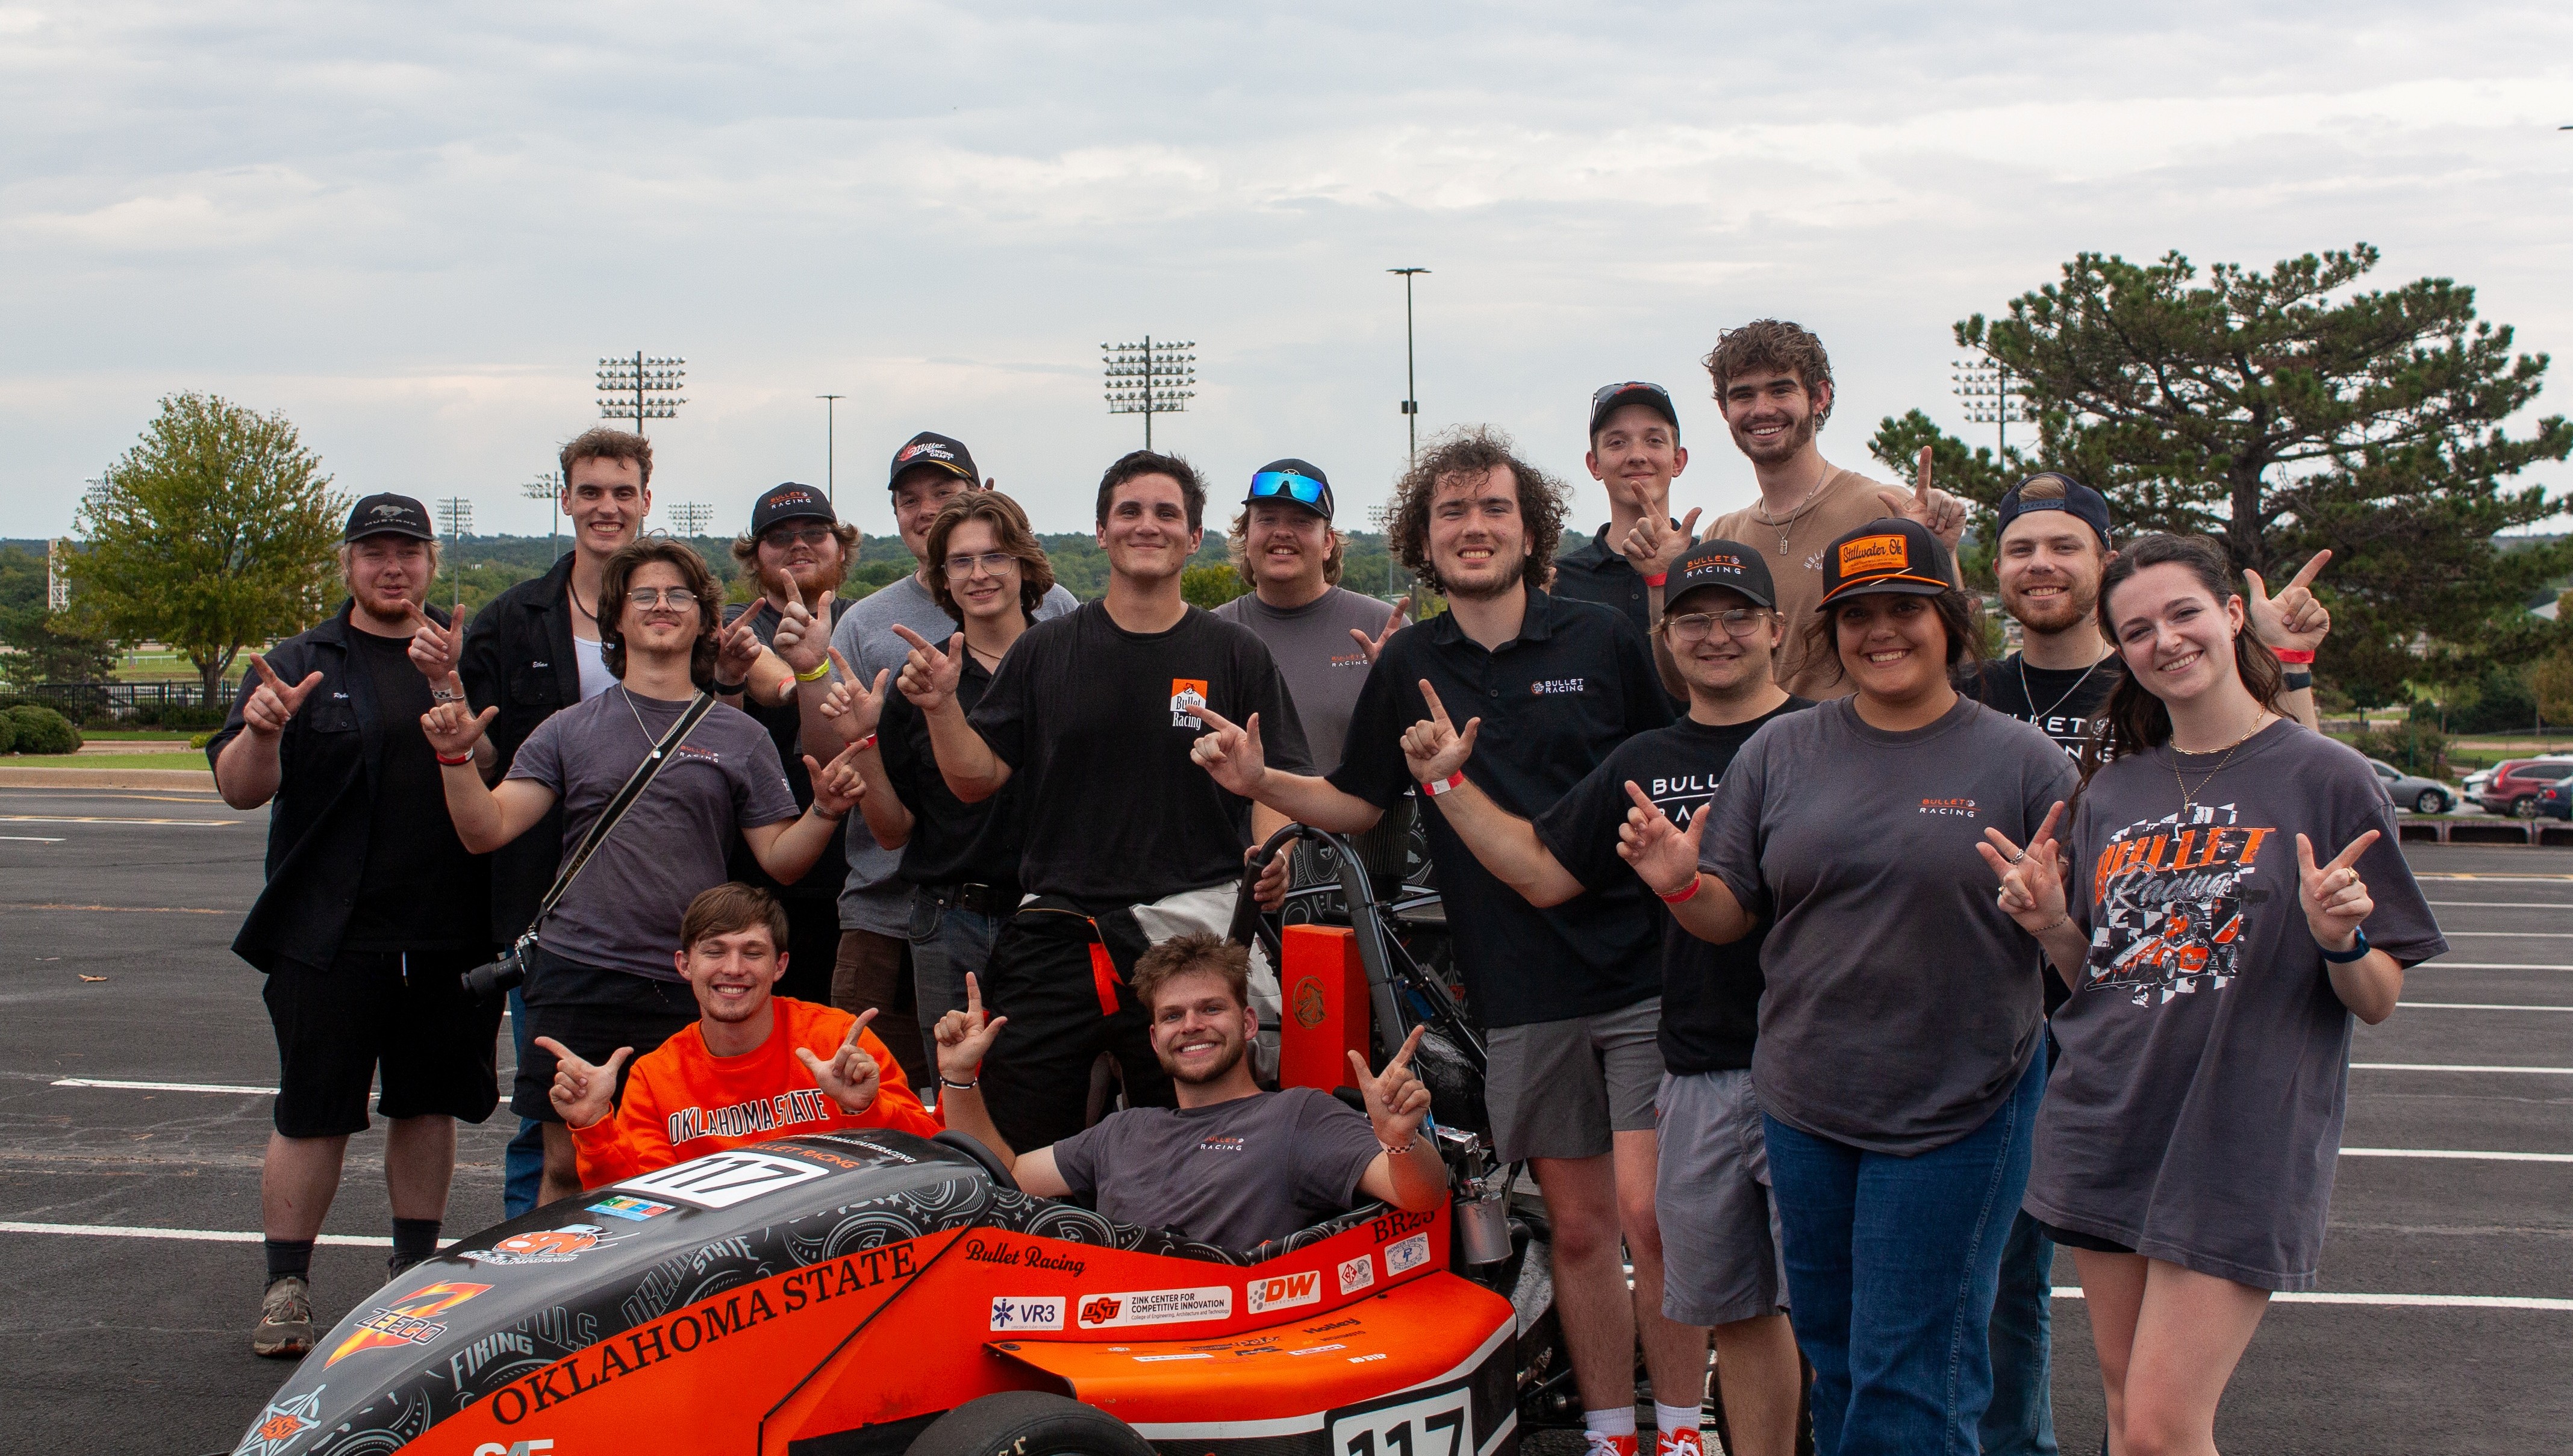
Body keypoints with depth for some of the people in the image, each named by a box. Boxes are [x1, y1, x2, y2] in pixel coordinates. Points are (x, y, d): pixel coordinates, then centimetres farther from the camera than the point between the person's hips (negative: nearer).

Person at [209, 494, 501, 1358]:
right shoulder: (303, 665, 3)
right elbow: (240, 790, -5)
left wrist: (460, 695, -16)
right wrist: (261, 732, -26)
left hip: (448, 933, 2)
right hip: (330, 937, -2)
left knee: (430, 1106, 12)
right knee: (314, 1116, 0)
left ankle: (415, 1268, 24)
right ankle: (286, 1286, 9)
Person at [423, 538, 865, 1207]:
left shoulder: (740, 737, 9)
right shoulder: (570, 730, 9)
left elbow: (778, 861, 7)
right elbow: (488, 830, 3)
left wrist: (825, 813, -10)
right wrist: (457, 757, -11)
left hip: (693, 990, 0)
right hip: (577, 976, 0)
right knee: (567, 1170, 2)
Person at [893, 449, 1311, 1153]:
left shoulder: (1236, 655, 6)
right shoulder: (1046, 651, 9)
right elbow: (975, 779, 7)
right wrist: (941, 706, -10)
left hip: (1192, 928, -1)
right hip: (1054, 931, 1)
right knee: (1023, 1145, 3)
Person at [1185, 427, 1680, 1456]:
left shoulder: (1603, 640, 1)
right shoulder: (1409, 665, 8)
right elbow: (1356, 802, 16)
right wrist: (1260, 782, -1)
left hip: (1640, 969, -2)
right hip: (1520, 987, 3)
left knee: (1649, 1216, -8)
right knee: (1578, 1226, 9)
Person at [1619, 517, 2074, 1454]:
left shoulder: (2023, 763, -4)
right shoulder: (1780, 753, 5)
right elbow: (1731, 916, 7)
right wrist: (1679, 884, -13)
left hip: (1957, 1111, -4)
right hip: (1806, 1102, 4)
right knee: (1833, 1357, 16)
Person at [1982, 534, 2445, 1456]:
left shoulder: (2325, 779, -5)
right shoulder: (2110, 793, 10)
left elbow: (2378, 1001, -4)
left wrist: (2340, 941, -24)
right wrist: (2052, 926, -4)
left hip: (2241, 1142, -5)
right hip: (2106, 1129, 5)